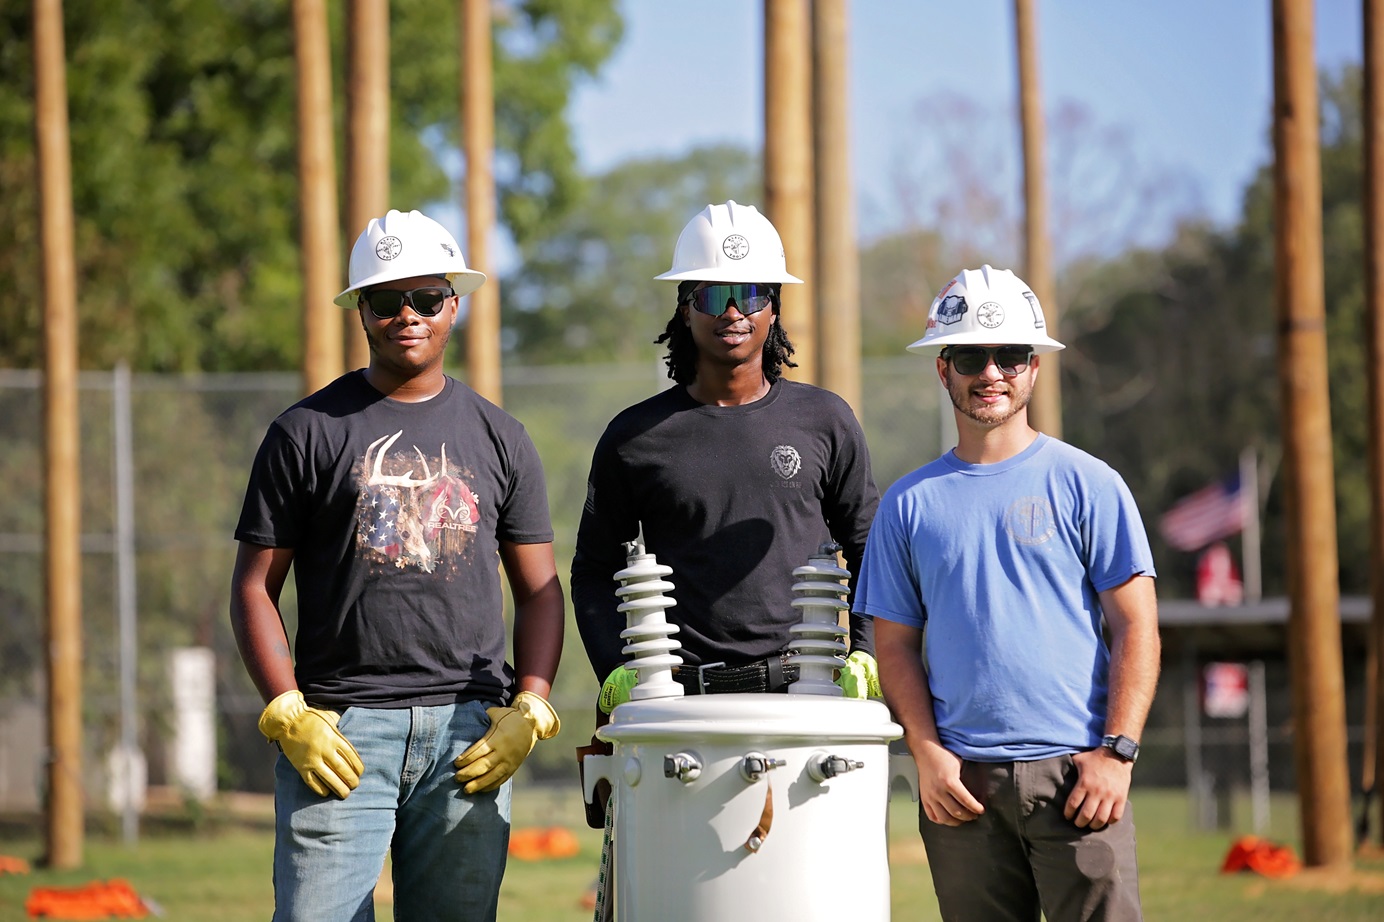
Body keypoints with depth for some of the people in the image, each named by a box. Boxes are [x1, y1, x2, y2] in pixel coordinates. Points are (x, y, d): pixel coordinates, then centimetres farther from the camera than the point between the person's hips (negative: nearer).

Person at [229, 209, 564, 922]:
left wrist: (528, 711, 0)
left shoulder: (498, 438, 14)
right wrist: (289, 716, -7)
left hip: (470, 730, 2)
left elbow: (540, 591, 15)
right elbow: (254, 587, 4)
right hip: (338, 728, -2)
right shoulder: (307, 432, 6)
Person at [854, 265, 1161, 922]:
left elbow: (1134, 628, 2)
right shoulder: (909, 503, 11)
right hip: (962, 780, 2)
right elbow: (896, 645, 11)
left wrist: (1117, 751, -8)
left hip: (1074, 770, -2)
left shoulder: (1086, 485, 5)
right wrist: (927, 754, -3)